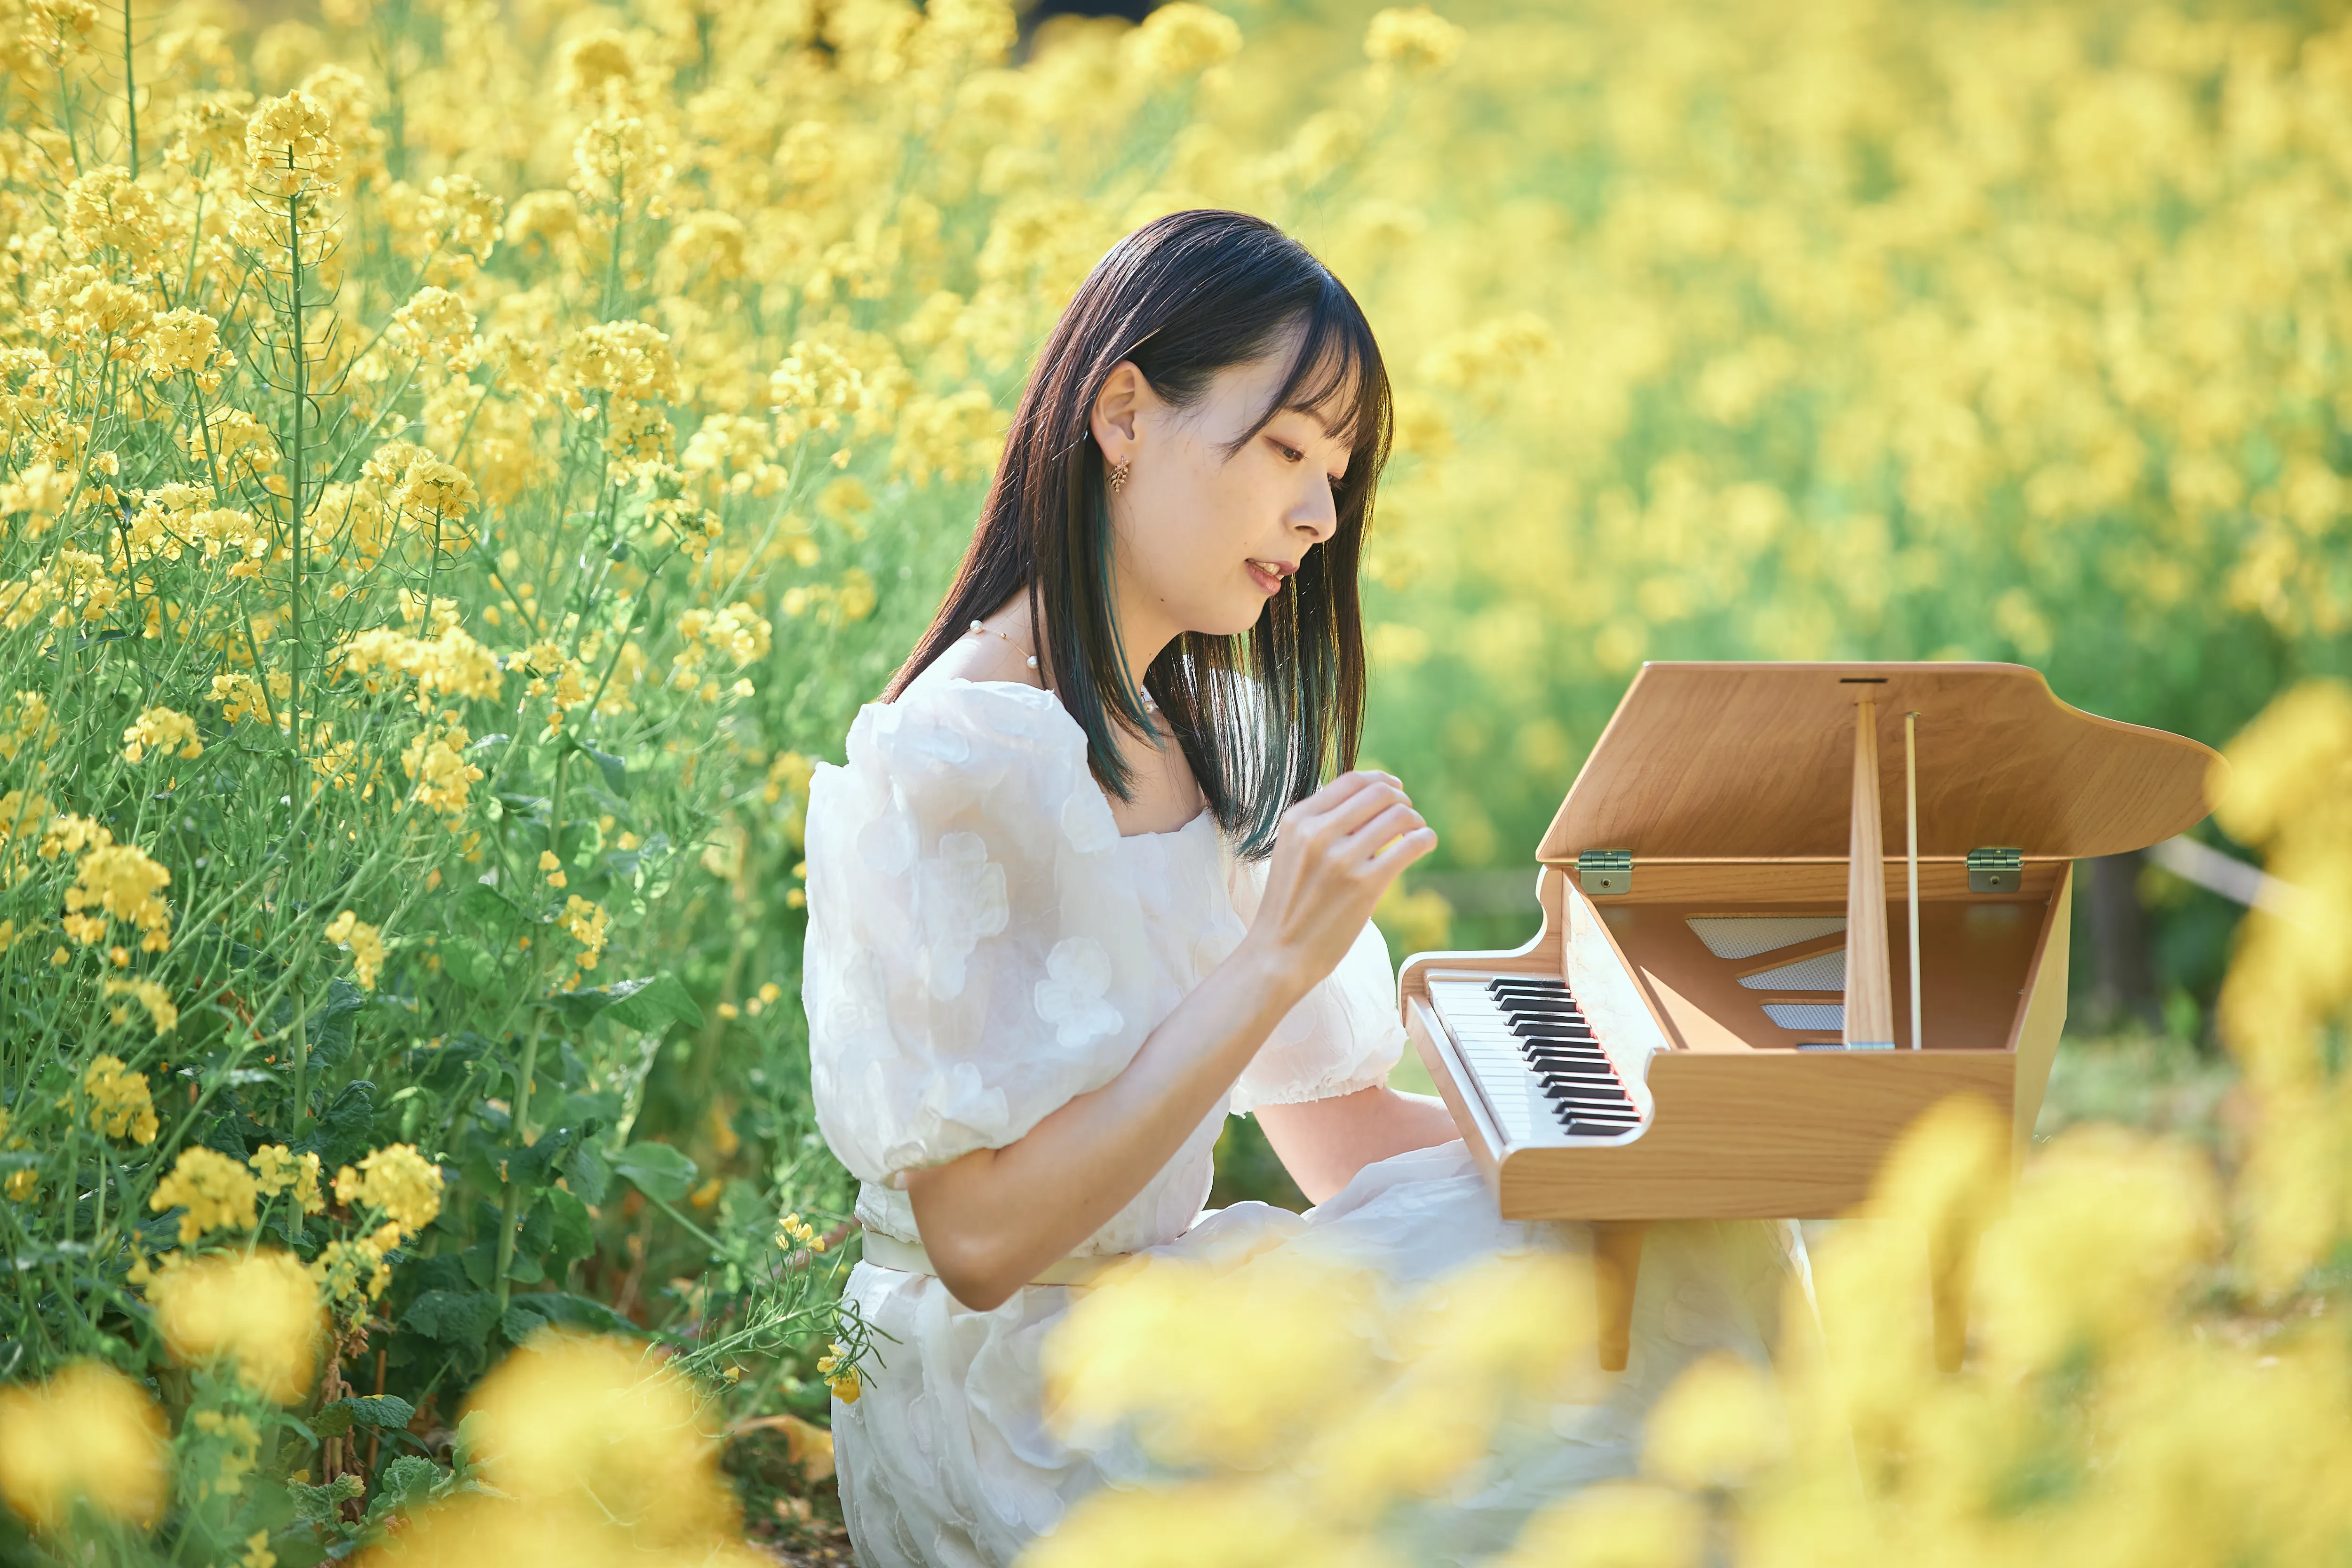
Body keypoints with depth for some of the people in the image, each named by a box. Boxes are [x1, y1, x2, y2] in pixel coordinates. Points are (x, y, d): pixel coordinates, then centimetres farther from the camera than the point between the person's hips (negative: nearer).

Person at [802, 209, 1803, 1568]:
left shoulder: (1204, 744, 11)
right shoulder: (948, 761, -17)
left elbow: (1345, 1136, 8)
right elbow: (982, 1236, -21)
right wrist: (1275, 960, -22)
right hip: (1020, 1428, -8)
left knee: (1676, 1249, -8)